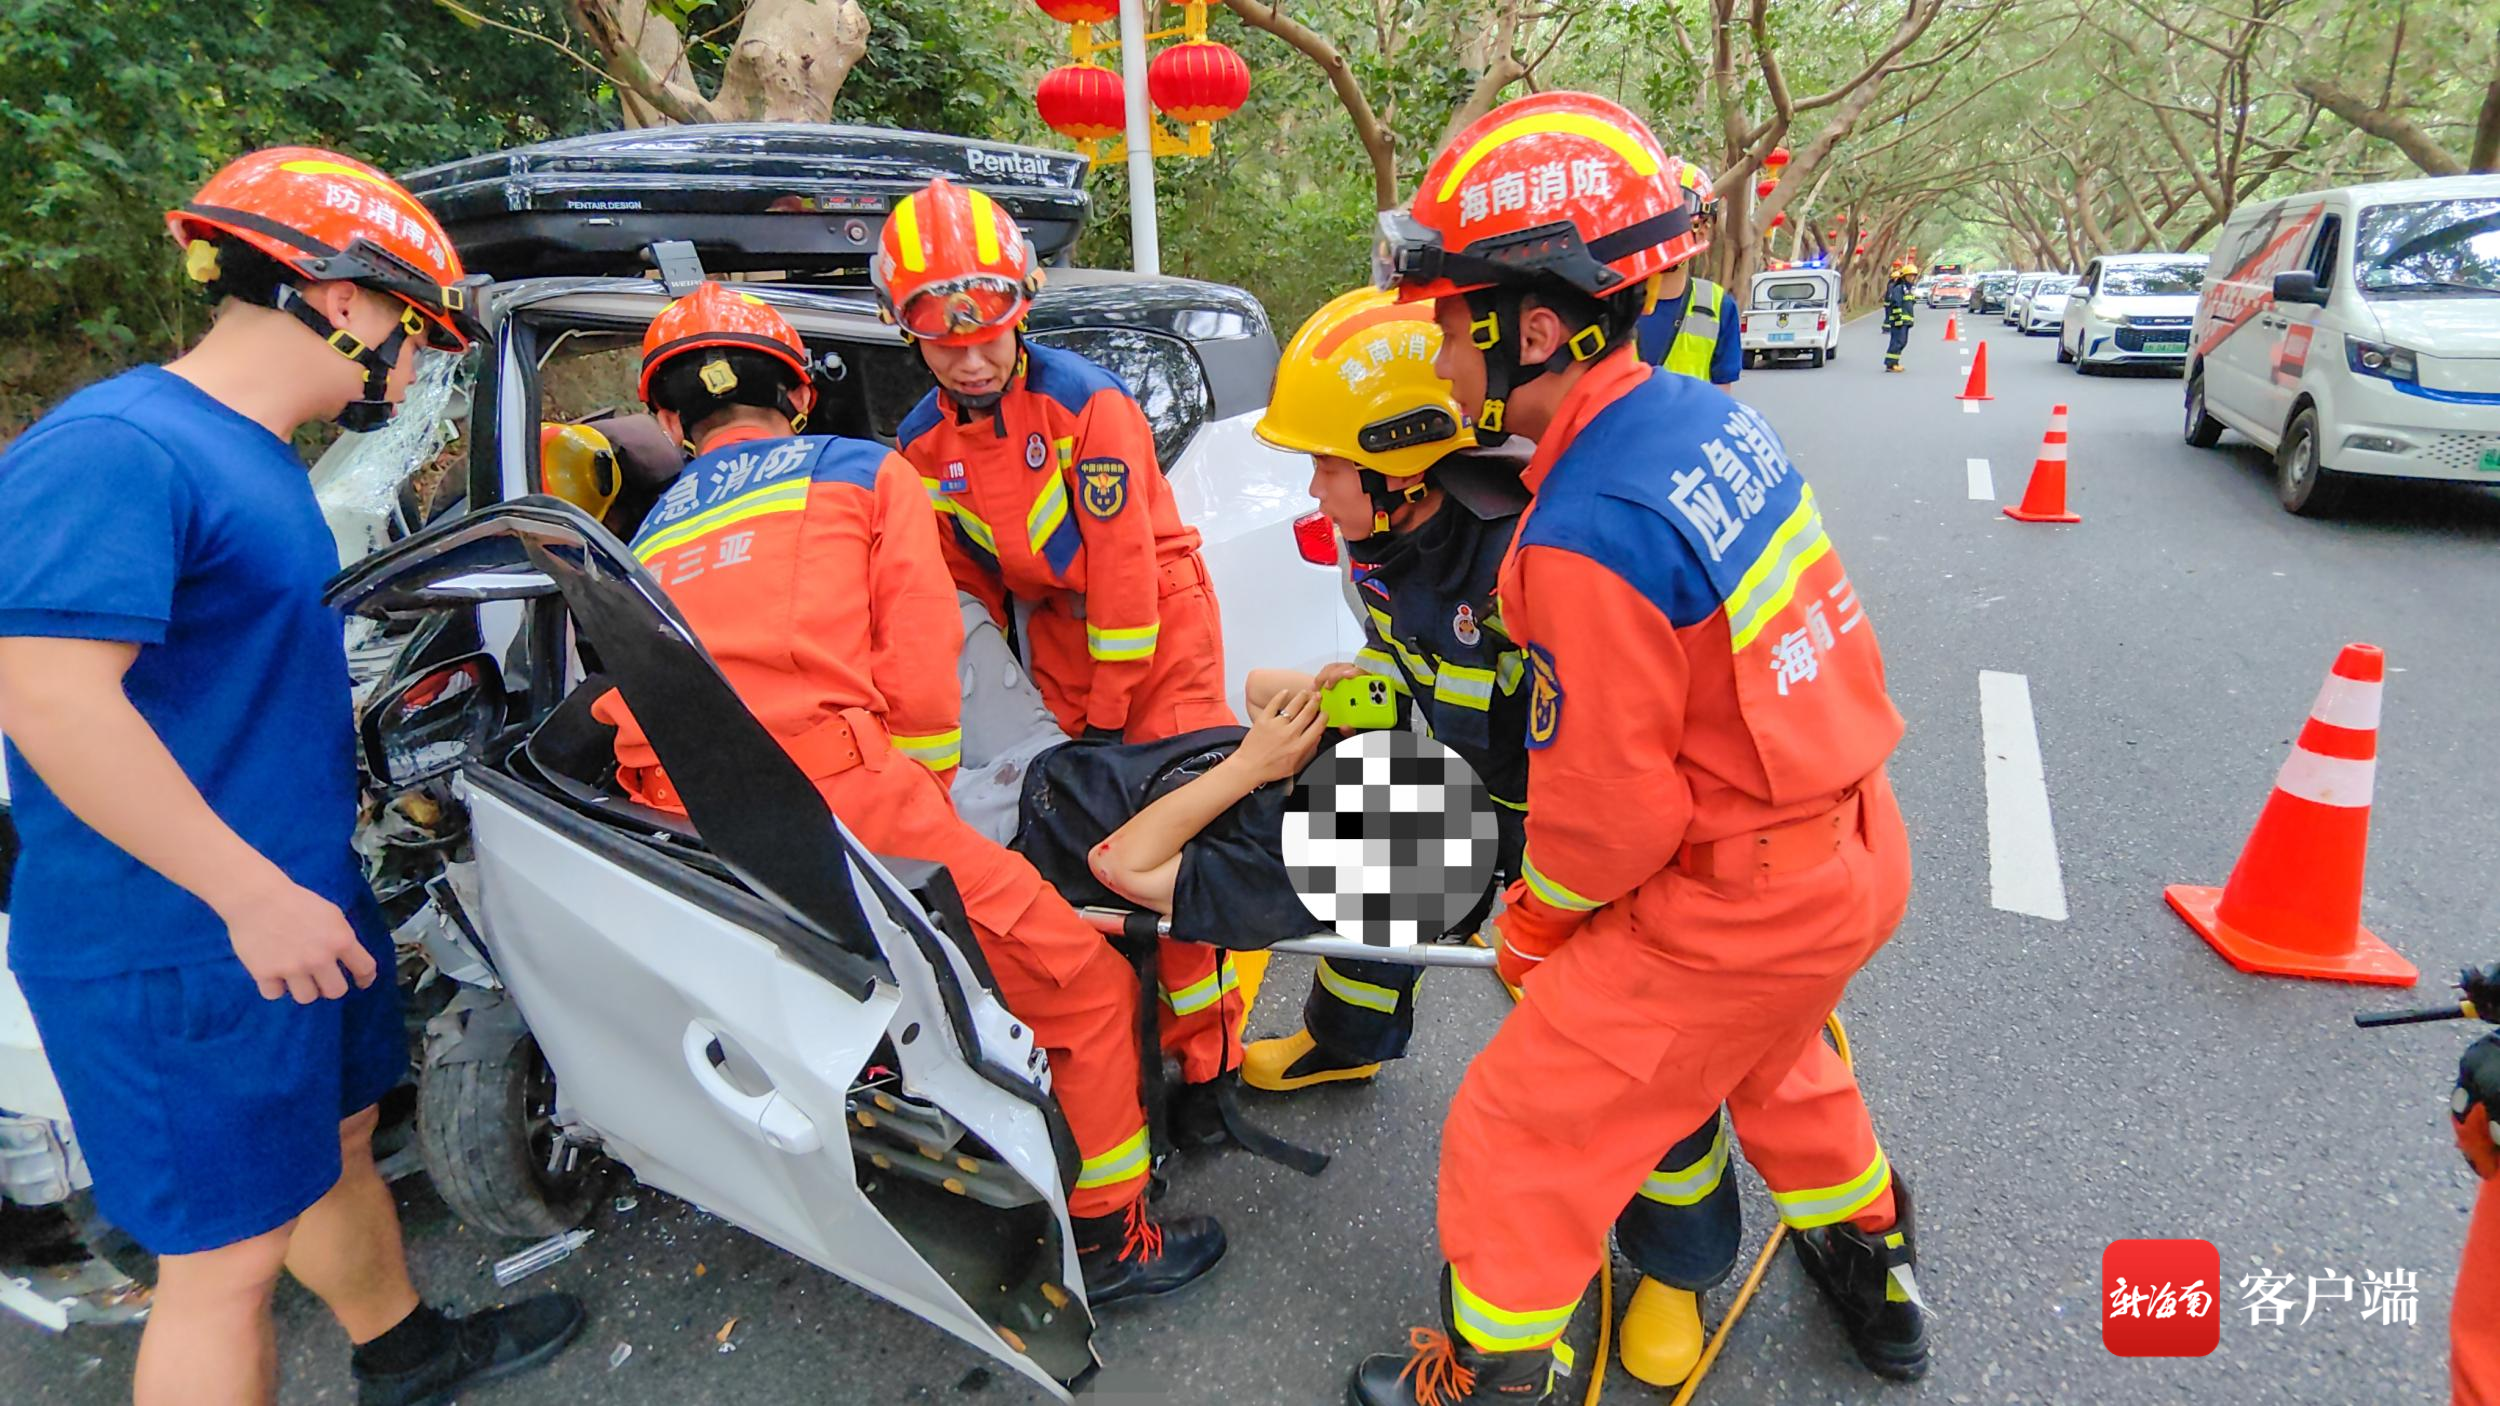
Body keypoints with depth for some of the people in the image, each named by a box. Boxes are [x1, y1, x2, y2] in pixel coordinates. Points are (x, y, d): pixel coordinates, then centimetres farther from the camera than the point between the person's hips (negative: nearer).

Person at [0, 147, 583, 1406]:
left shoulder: (259, 460, 12)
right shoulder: (114, 447, -20)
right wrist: (255, 892, -28)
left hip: (295, 903, 10)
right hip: (180, 948, -10)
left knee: (338, 1139, 25)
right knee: (228, 1253, 3)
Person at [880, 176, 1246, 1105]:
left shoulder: (1086, 401, -21)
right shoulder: (922, 445, -2)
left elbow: (1125, 564, -21)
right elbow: (969, 579, 10)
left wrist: (1109, 714, -17)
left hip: (1154, 623, -5)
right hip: (1058, 633, 5)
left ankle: (1204, 1053, 9)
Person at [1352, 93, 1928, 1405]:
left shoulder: (1585, 537, -29)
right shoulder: (1713, 418, -3)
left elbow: (1607, 808, -22)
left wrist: (1533, 920, -1)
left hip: (1736, 909, -9)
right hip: (1856, 853, 9)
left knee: (1523, 1123, 8)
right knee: (1767, 1051, 36)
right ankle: (1872, 1262, 59)